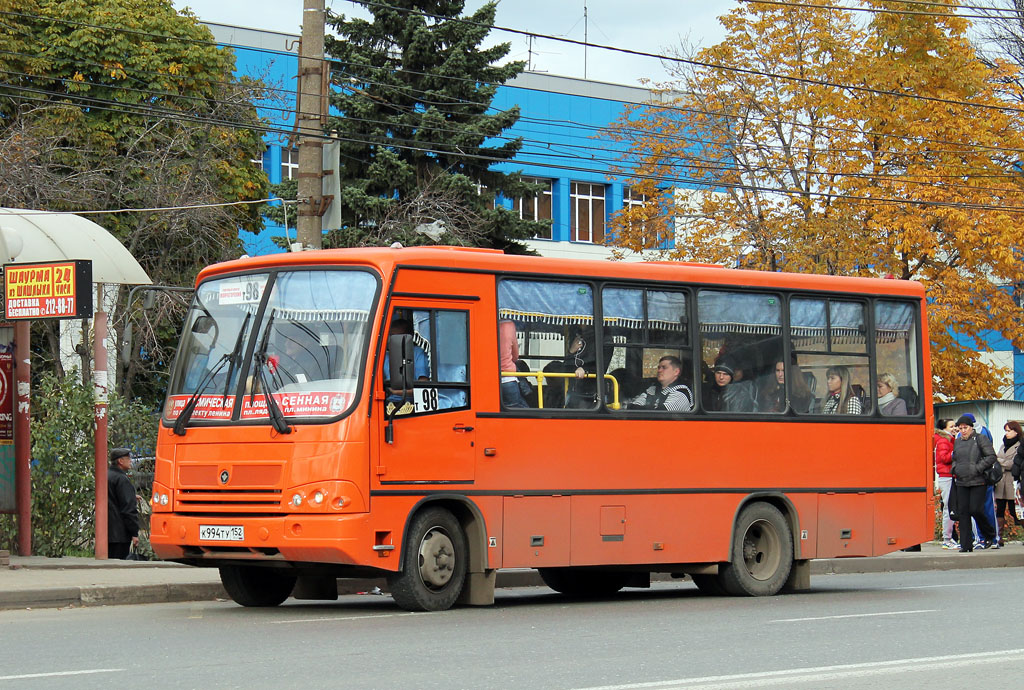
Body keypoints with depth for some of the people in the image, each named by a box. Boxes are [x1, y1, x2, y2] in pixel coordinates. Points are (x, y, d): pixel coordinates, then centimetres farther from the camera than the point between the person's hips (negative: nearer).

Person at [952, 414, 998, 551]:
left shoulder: (980, 439, -2)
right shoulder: (957, 442, 15)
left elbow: (991, 456, -7)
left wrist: (977, 468, -13)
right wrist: (955, 469, 7)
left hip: (977, 482, -5)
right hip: (961, 483, 5)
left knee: (975, 510, -11)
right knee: (963, 512, 1)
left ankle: (989, 535, 15)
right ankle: (966, 545, 5)